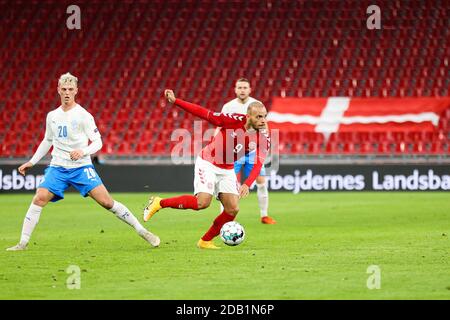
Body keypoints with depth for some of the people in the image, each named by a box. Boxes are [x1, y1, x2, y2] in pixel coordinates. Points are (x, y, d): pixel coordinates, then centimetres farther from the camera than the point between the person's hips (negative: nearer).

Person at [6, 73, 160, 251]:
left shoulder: (83, 115, -5)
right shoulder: (52, 116, 9)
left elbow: (97, 142, -6)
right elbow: (47, 141, 24)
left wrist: (83, 151, -25)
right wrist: (32, 162, 21)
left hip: (81, 167, -4)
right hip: (57, 167, 4)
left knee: (106, 201, -14)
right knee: (39, 198, -16)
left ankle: (141, 231, -3)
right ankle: (23, 243, -9)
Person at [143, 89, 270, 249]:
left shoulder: (263, 139, -12)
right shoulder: (234, 120, -23)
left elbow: (258, 164, -22)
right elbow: (203, 113, -20)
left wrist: (247, 184, -40)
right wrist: (175, 101, -24)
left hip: (227, 170, 5)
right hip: (208, 163, -5)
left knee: (233, 209, -6)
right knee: (203, 202, -22)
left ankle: (205, 241, 13)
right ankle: (160, 203, -3)